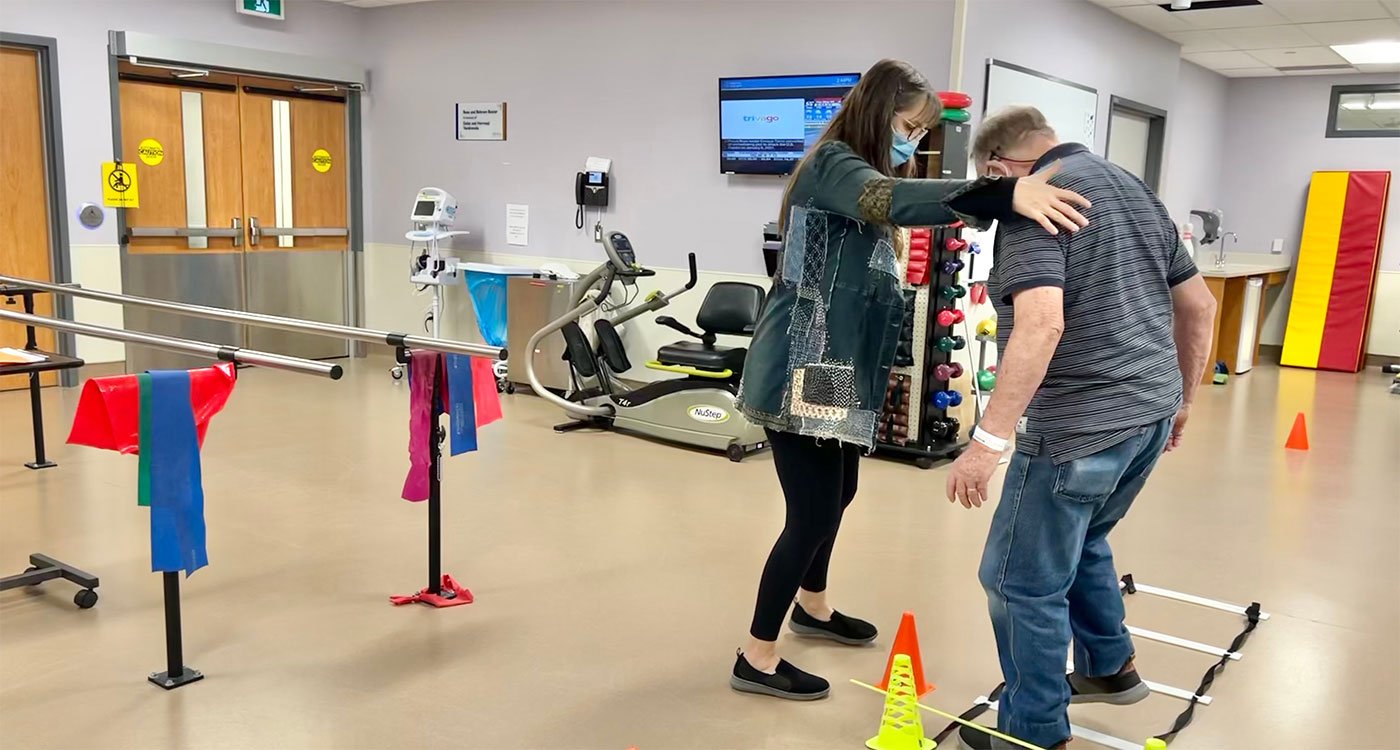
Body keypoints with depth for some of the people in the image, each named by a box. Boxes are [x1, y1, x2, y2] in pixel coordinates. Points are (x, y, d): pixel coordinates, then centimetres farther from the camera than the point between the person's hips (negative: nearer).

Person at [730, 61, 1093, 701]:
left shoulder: (858, 174, 18)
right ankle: (756, 657, 8)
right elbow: (892, 200, -36)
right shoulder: (832, 164, -15)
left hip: (838, 373, 10)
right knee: (814, 513, -5)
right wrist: (1006, 193, -48)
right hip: (802, 374, -10)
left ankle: (812, 606, 43)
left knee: (836, 496, 22)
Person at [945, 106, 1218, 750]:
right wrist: (1180, 398, 28)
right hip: (1150, 411, 10)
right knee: (1079, 543, 29)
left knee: (1022, 580, 4)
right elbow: (1198, 304, 18)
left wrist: (988, 440, -28)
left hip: (1081, 423, -9)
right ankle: (1109, 668, 45)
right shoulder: (1132, 187, 15)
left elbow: (1041, 323, -28)